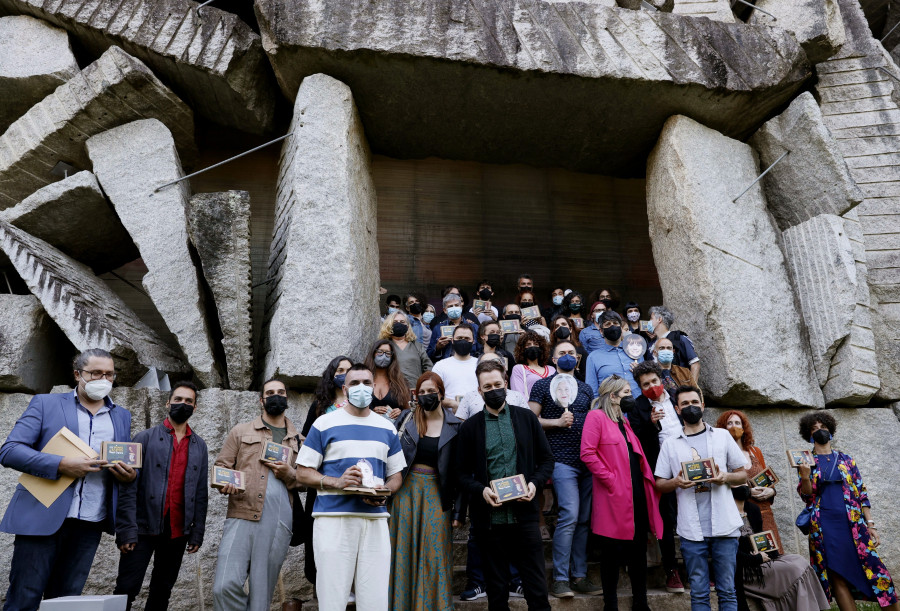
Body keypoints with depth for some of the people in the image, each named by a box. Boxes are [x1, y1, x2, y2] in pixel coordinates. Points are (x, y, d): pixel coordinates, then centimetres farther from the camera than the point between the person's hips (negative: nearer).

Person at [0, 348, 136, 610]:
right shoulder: (45, 404, 2)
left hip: (90, 523, 3)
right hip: (42, 517, -3)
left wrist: (130, 475, -8)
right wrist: (62, 464, -20)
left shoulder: (122, 416, 13)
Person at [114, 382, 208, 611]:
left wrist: (197, 532, 3)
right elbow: (128, 487, -6)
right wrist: (126, 530, -13)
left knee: (162, 592, 12)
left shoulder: (199, 445, 10)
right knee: (127, 590, -1)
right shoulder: (145, 438, 0)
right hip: (144, 527, -3)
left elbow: (201, 492, 8)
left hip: (178, 531, 3)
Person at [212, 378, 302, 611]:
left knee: (262, 591, 4)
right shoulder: (241, 431, 13)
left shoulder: (298, 440, 16)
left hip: (279, 522, 1)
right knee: (225, 586, -14)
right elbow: (221, 466, 8)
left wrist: (289, 474, -4)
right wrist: (225, 484, -14)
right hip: (242, 516, -1)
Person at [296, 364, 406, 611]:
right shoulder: (324, 424, 3)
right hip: (333, 519, -3)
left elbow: (396, 475, 17)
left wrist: (384, 491, -5)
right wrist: (337, 482, -14)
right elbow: (303, 472, 3)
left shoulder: (387, 429, 13)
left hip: (375, 520, 3)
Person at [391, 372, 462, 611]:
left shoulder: (455, 426, 0)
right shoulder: (406, 418, 3)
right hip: (406, 490, 1)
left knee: (435, 552, 1)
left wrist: (458, 507, -2)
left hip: (436, 493, -1)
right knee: (404, 549, 6)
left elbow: (459, 469, 1)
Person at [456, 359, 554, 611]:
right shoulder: (470, 426, 4)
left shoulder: (526, 418, 6)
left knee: (537, 589, 6)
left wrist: (535, 483, -7)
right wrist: (481, 490, -13)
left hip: (524, 515, 0)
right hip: (489, 518, 0)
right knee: (496, 590, 12)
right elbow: (463, 474, 5)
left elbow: (547, 459, 10)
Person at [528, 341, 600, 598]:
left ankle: (580, 576, 18)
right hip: (563, 459, -5)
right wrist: (558, 422, -13)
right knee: (570, 516, -12)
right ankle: (560, 578, -1)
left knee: (584, 519, 8)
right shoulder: (542, 385, 3)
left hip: (588, 461, 6)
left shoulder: (585, 388, 18)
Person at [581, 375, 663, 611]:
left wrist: (648, 480, 11)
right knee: (613, 550, 2)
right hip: (615, 496, -8)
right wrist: (610, 479, -17)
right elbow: (588, 453, -16)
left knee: (639, 548, 13)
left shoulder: (624, 421, 20)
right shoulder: (596, 417, -6)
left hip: (638, 494, 8)